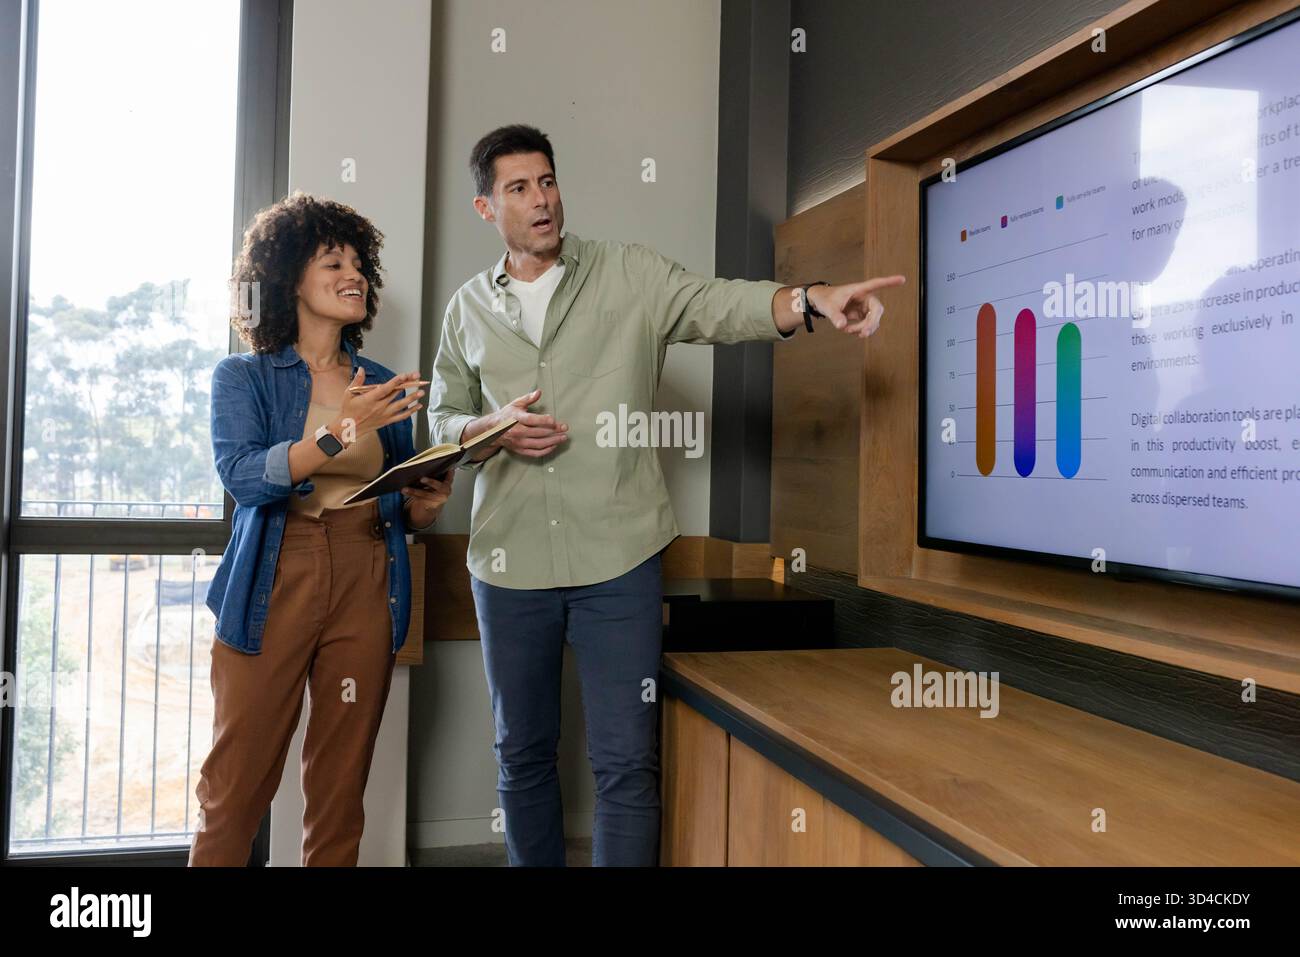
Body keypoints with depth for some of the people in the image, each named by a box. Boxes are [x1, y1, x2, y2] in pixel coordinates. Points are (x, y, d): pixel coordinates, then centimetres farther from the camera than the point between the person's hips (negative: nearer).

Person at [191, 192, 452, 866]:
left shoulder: (385, 387, 16)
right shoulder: (243, 377, 7)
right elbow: (242, 475, -12)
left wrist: (424, 506, -3)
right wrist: (340, 434, -23)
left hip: (366, 589, 3)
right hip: (274, 584, -3)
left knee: (341, 788, 6)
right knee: (237, 785, 0)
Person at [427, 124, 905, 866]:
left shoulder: (630, 274, 1)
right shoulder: (469, 309, 10)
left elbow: (719, 306, -13)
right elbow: (444, 419, 13)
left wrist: (813, 300, -31)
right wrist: (492, 430, -9)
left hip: (617, 560, -3)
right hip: (509, 563, 3)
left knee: (627, 762, 3)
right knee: (523, 752, 17)